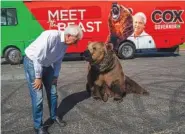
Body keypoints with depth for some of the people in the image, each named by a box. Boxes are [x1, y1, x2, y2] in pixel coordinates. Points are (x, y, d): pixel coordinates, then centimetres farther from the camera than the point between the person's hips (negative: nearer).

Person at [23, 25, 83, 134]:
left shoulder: (65, 43, -6)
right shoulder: (51, 36, -32)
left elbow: (58, 60, 6)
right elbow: (38, 57, -29)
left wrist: (56, 76, 6)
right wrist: (38, 77, -22)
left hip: (46, 65, 7)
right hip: (32, 62, -7)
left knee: (53, 92, 12)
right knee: (38, 97, -7)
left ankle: (54, 116, 34)